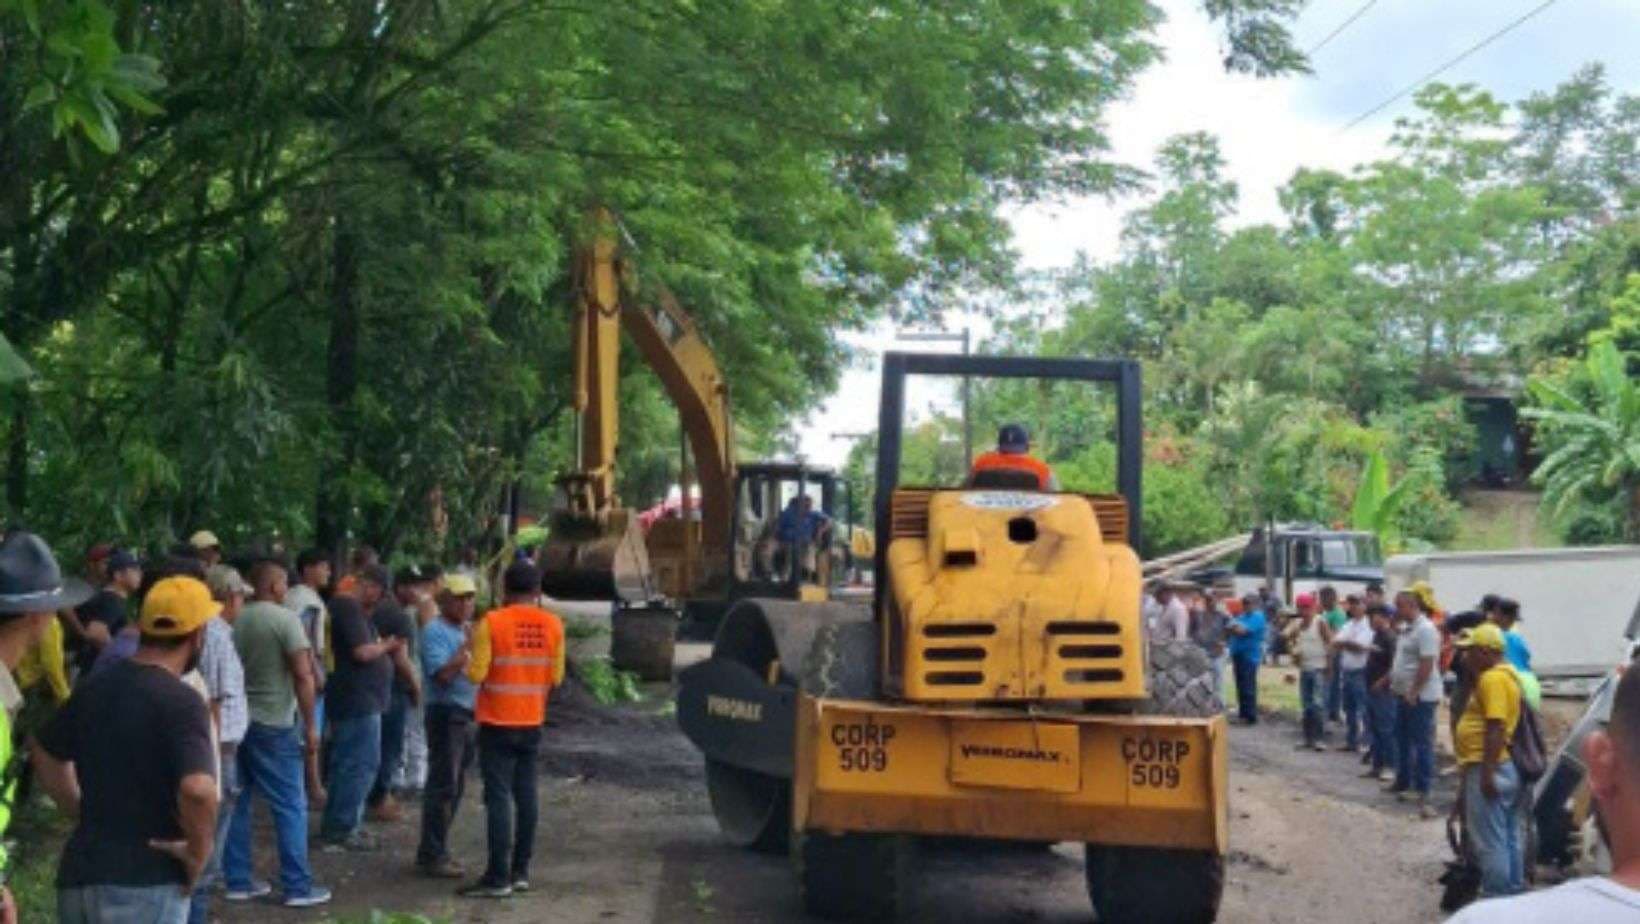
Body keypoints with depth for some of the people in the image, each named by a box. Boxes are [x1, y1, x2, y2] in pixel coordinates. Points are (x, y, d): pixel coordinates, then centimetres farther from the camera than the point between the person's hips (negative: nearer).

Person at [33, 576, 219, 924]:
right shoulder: (181, 702, -17)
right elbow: (197, 790, -32)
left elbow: (47, 757, 23)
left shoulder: (95, 687, 7)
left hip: (78, 876, 7)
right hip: (144, 885, -7)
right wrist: (197, 855, -16)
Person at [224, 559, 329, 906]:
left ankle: (237, 881, 16)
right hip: (274, 724, -6)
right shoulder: (284, 619, -11)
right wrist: (310, 725, -11)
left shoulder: (236, 621, 6)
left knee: (237, 802, 12)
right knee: (290, 806, 0)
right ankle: (298, 887, 1)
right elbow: (303, 675, -16)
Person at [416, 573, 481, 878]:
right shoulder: (435, 631, -11)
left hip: (469, 715, 9)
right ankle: (432, 856, -3)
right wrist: (468, 647, -20)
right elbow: (443, 675, -22)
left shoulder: (467, 630, 16)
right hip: (446, 713, -9)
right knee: (443, 787, -7)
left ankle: (436, 850, 21)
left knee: (455, 787, 13)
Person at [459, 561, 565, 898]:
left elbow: (477, 674, -14)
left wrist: (468, 663, 6)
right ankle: (521, 871, 16)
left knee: (499, 797, -3)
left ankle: (498, 877, -4)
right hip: (532, 723, 4)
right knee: (526, 795, 11)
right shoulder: (552, 625, 0)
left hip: (497, 722, -4)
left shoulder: (491, 623, -13)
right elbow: (556, 676, 4)